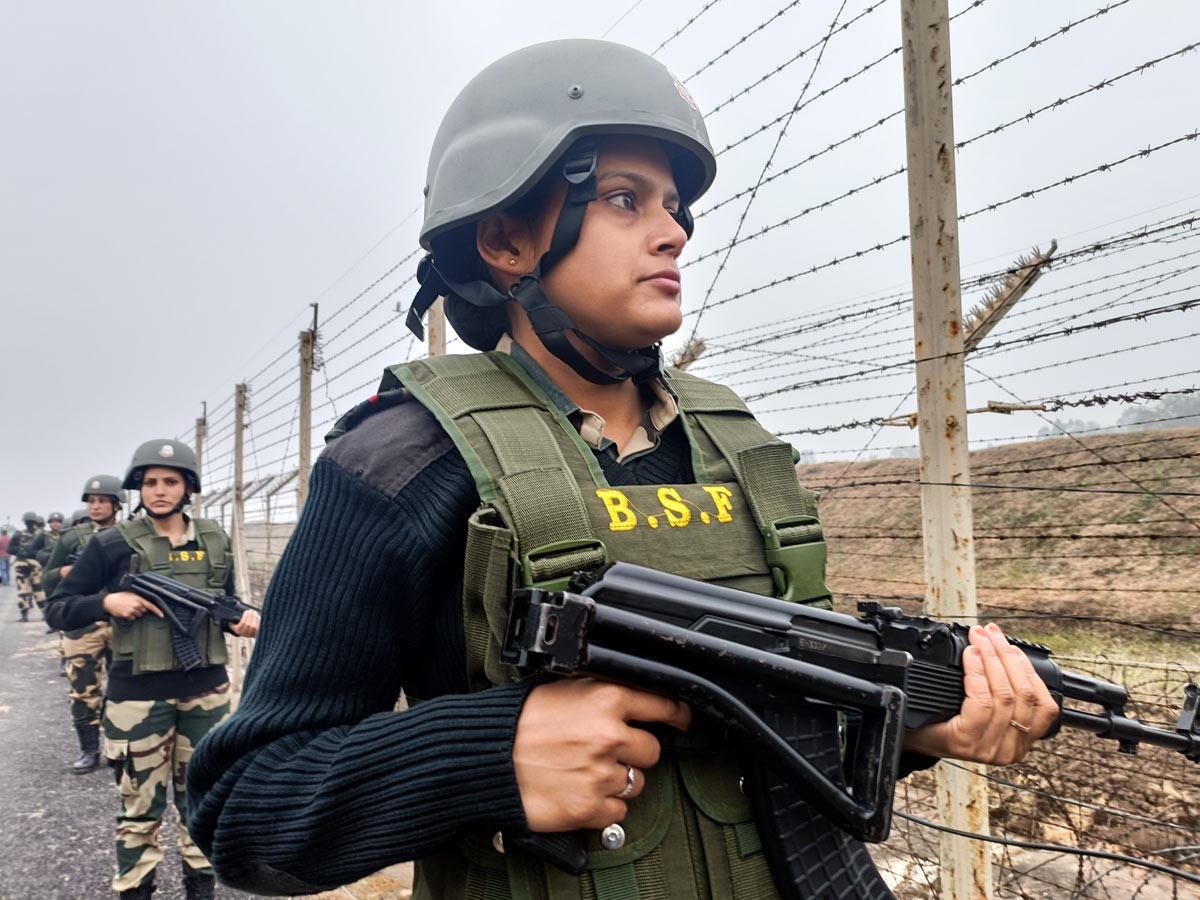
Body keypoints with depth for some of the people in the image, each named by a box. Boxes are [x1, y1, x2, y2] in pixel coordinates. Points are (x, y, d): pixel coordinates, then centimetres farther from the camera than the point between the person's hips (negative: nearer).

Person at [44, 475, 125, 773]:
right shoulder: (72, 537, 3)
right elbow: (47, 580, 8)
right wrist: (69, 571, -12)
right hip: (82, 626, 0)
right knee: (83, 692, 4)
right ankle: (89, 750, 18)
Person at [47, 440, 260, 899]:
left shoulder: (215, 541, 4)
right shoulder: (112, 544, -6)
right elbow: (57, 609, -2)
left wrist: (243, 616, -6)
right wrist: (107, 602, -19)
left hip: (206, 691, 3)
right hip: (139, 694, -3)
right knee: (141, 806, 9)